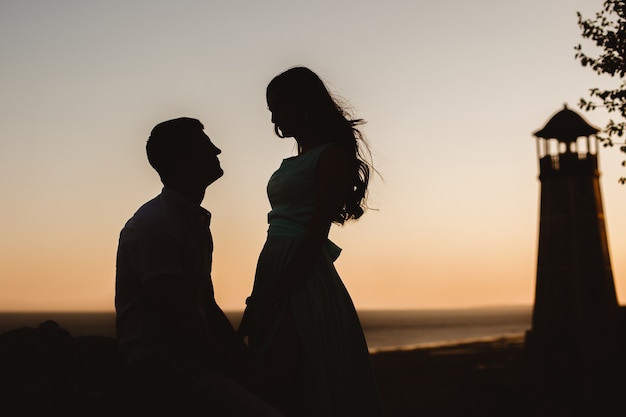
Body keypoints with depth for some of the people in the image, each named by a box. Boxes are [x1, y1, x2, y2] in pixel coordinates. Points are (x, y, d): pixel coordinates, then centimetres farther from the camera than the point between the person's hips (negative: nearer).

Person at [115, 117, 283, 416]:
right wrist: (239, 370, -15)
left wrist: (245, 358, 5)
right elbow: (179, 320, -19)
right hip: (160, 366, -9)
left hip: (194, 356, 9)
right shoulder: (153, 224, -13)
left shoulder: (196, 221, 16)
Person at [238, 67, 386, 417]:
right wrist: (259, 298, 12)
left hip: (304, 279, -9)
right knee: (273, 387, 11)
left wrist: (278, 294, -19)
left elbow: (316, 231, -15)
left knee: (316, 386, -3)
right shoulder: (293, 162, 19)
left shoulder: (332, 155, -6)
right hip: (272, 271, 9)